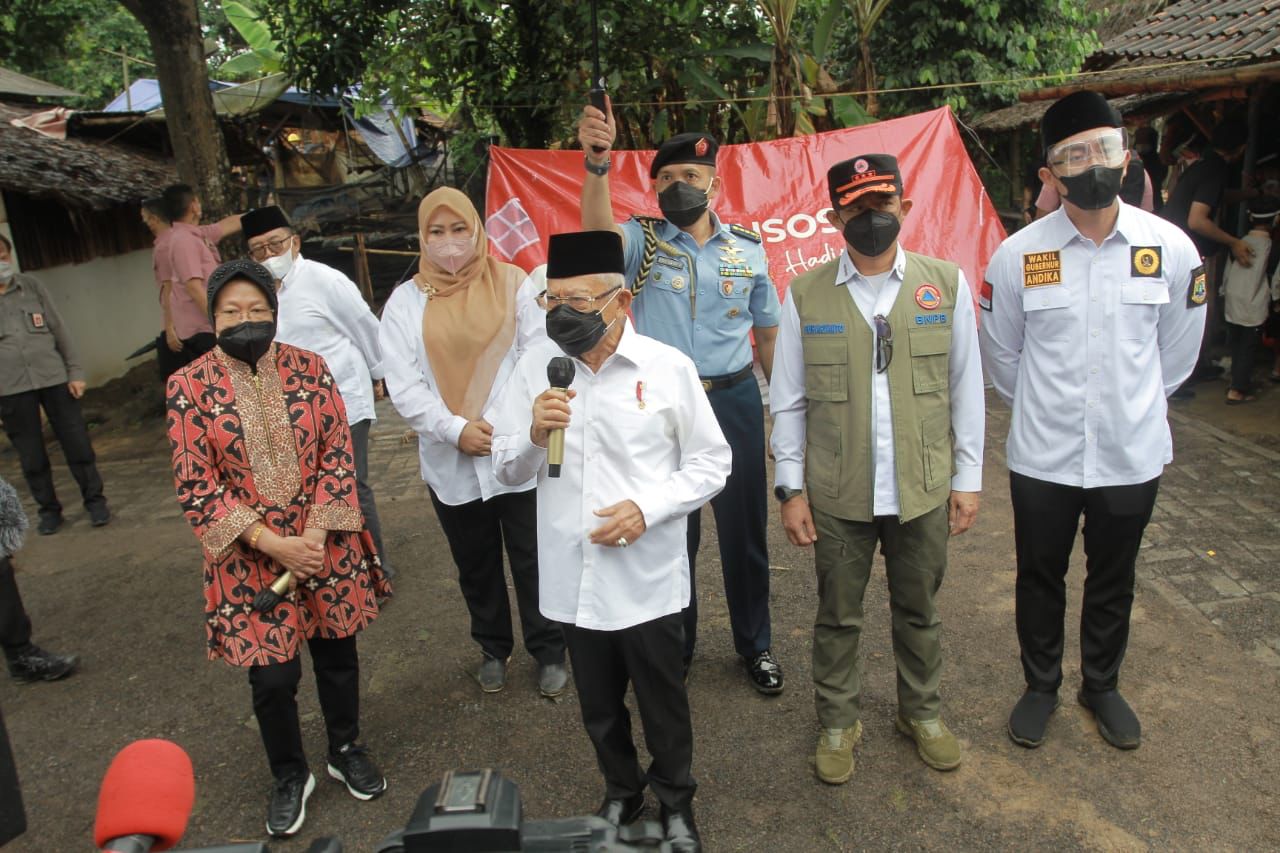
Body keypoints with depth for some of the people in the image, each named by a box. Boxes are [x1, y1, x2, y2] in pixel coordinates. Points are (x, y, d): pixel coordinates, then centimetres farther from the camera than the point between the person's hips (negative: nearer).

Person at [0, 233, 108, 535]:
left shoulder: (30, 285, 5)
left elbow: (59, 328, 6)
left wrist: (75, 371, 1)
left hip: (53, 377, 1)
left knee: (76, 442, 4)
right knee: (31, 455, 6)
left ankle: (94, 499, 18)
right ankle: (48, 509, 21)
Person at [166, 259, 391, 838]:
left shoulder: (308, 368, -4)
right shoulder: (190, 387, -8)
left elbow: (338, 455, -4)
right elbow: (196, 488, -9)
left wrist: (314, 536, -13)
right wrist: (274, 545, -15)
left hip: (325, 546, 2)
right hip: (252, 558, -1)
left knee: (337, 654, 15)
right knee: (272, 677, 5)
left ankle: (347, 751, 42)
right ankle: (290, 777, 34)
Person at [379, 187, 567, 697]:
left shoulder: (512, 284, -1)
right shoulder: (405, 301, 3)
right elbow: (403, 387, -3)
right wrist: (456, 430, -13)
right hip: (450, 461, 2)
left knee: (532, 560, 7)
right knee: (476, 565, 17)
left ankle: (549, 652, 26)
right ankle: (493, 649, 38)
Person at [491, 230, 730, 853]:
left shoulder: (668, 367, -9)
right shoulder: (536, 366, -3)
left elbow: (711, 462, -3)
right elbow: (507, 469, 3)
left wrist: (647, 507, -17)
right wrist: (534, 434, -19)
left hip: (648, 577, -2)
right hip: (572, 577, 3)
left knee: (663, 702, 17)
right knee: (599, 706, 21)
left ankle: (675, 801, 44)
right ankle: (621, 791, 49)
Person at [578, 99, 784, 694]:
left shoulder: (747, 248, 4)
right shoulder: (642, 241, -2)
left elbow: (767, 336, 9)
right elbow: (598, 227, -26)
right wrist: (597, 162, -44)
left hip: (735, 403, 1)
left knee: (744, 531, 12)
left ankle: (755, 645, 34)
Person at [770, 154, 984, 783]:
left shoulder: (946, 283, -1)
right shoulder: (805, 295, -4)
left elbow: (965, 388, 3)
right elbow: (788, 401, -1)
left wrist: (967, 478, 3)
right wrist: (791, 488, -4)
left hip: (923, 490, 1)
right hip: (837, 494, -1)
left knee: (919, 611, 19)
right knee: (837, 617, 14)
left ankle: (922, 712, 43)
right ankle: (838, 720, 37)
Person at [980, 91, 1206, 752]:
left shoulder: (1172, 248, -6)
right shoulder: (1016, 255, -10)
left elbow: (1177, 351, 9)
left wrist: (1134, 406, 15)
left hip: (1132, 455, 1)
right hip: (1042, 456, -1)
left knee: (1113, 581, 19)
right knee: (1040, 578, 15)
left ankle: (1102, 686, 42)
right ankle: (1040, 685, 37)